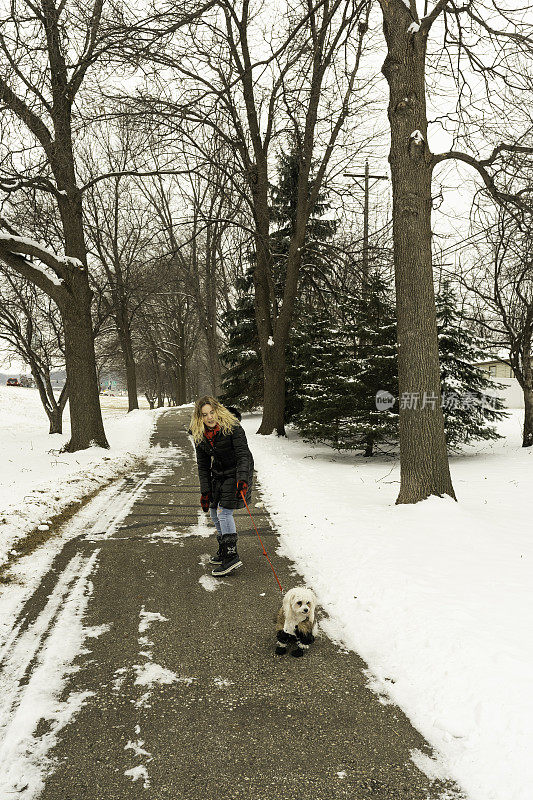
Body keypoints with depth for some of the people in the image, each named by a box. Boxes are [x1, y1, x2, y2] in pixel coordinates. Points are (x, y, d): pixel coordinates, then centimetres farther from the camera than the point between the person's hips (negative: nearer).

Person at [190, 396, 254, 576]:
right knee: (214, 511, 10)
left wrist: (242, 480, -37)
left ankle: (232, 556, -12)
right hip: (218, 474, 7)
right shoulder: (199, 435, -4)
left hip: (238, 472, -7)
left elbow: (243, 455, -25)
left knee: (224, 512, -15)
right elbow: (203, 465, 2)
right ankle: (224, 551, 26)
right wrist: (205, 491, -2)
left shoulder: (232, 428, -22)